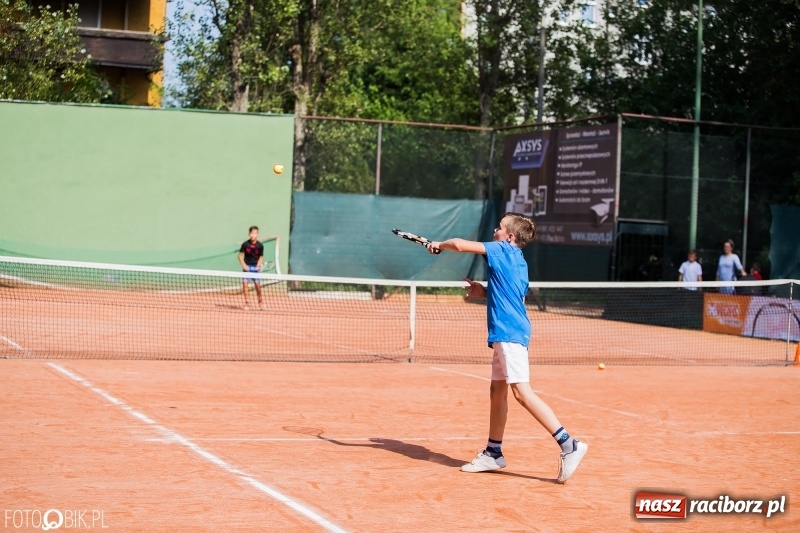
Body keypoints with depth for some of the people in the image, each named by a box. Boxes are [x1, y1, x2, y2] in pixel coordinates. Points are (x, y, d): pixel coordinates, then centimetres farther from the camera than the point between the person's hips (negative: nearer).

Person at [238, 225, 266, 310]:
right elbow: (240, 255, 1)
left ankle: (260, 301, 20)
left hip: (255, 267, 0)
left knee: (257, 285, -1)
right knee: (245, 283, -9)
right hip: (247, 267, 0)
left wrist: (258, 266, -11)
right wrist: (244, 265, -9)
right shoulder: (245, 244, -6)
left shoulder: (260, 246, -4)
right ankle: (247, 302, 0)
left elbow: (261, 257, 4)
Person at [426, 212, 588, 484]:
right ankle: (493, 453, 23)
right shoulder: (518, 263, 19)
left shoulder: (503, 250, -6)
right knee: (497, 390, 15)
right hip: (506, 335, 10)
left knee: (522, 391, -16)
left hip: (509, 333, -10)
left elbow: (460, 245, -8)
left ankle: (569, 445, -22)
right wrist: (484, 292, 18)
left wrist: (439, 244, 11)